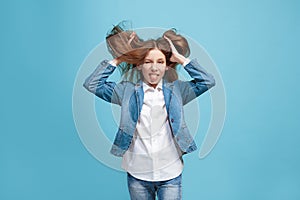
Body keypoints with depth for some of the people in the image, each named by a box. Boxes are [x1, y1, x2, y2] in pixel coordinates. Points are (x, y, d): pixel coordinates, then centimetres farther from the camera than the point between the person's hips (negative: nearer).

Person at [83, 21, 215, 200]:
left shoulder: (176, 90, 2)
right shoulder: (127, 91, 1)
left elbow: (208, 81, -7)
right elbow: (92, 84, -4)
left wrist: (181, 58, -4)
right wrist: (118, 59, -2)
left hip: (170, 173, 0)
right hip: (137, 174, 1)